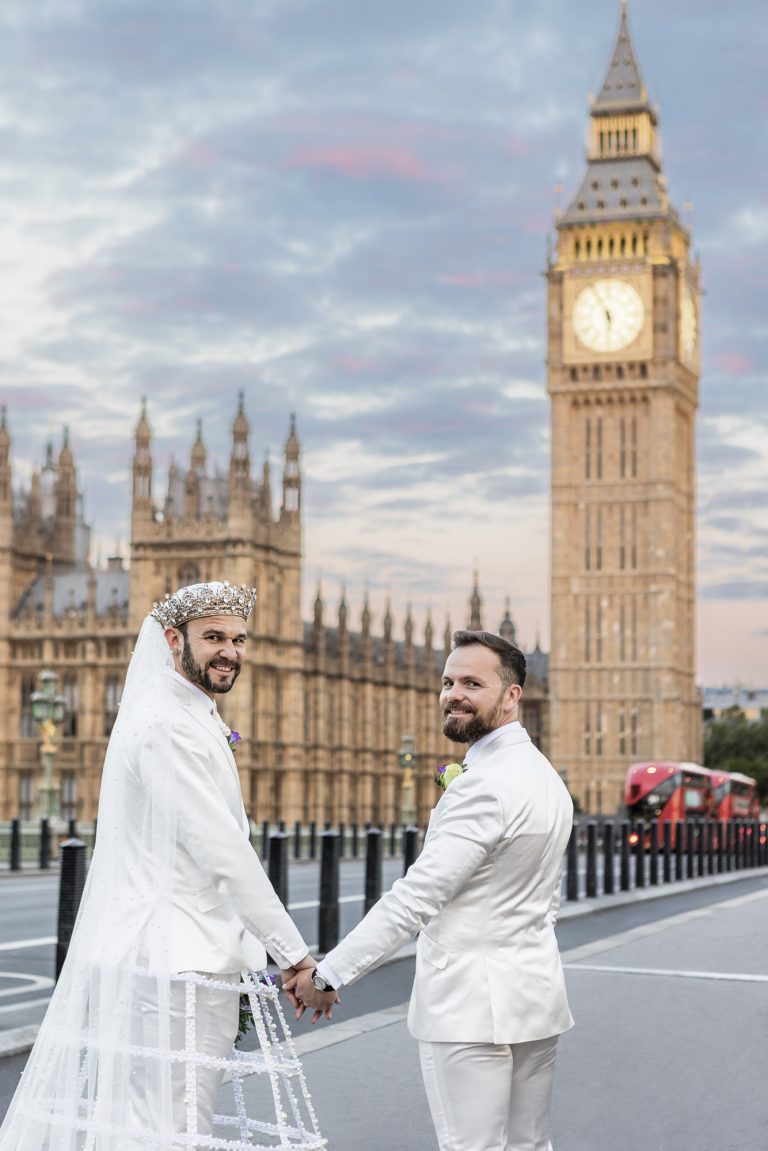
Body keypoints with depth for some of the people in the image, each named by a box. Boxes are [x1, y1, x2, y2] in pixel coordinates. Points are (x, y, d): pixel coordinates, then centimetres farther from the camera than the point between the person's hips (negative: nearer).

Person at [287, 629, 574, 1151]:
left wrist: (328, 974, -20)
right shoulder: (546, 776, 13)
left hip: (471, 1006, -10)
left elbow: (416, 896, -23)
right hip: (536, 995, 10)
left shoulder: (483, 785, -19)